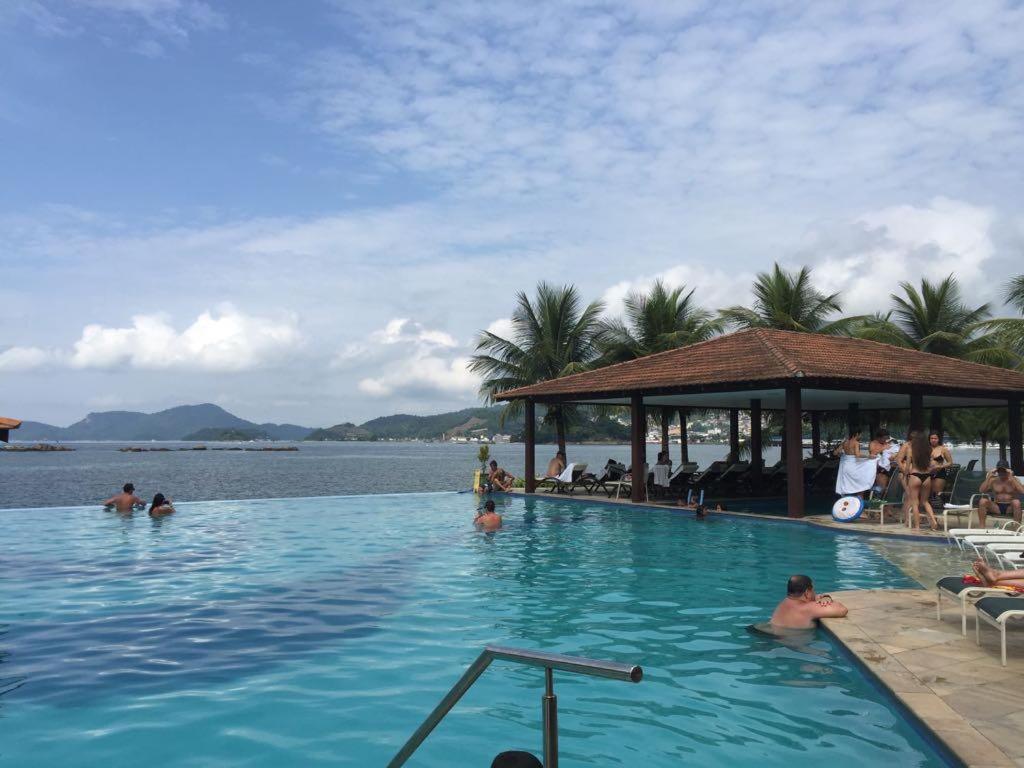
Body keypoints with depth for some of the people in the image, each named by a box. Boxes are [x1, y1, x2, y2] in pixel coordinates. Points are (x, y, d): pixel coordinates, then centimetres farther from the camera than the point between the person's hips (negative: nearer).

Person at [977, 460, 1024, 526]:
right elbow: (981, 490, -6)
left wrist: (1011, 478, -19)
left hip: (1010, 508, -2)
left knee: (1016, 502, -35)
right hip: (996, 508, 2)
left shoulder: (1014, 480, 4)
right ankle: (982, 527, -25)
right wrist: (989, 476, -10)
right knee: (983, 501, -26)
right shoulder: (993, 480, 9)